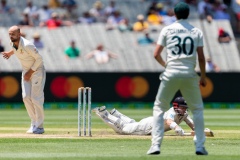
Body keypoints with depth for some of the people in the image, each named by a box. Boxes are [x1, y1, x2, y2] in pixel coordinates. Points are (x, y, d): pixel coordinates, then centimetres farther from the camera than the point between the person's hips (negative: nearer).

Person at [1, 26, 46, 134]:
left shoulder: (27, 45, -29)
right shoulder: (13, 43, -6)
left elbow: (39, 59, -22)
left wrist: (30, 72, -19)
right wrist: (10, 53, 3)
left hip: (37, 70, -7)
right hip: (26, 71, 7)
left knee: (36, 98, -9)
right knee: (26, 97, 1)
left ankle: (39, 126, -3)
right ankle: (34, 123, 11)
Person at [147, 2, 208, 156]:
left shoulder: (167, 30, 4)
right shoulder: (196, 32, 4)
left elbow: (156, 54, 3)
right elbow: (201, 57, 1)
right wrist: (203, 77, 12)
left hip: (171, 73, 0)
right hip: (189, 74, 0)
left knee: (159, 108, 11)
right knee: (197, 109, 15)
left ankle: (156, 145, -3)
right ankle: (200, 146, 6)